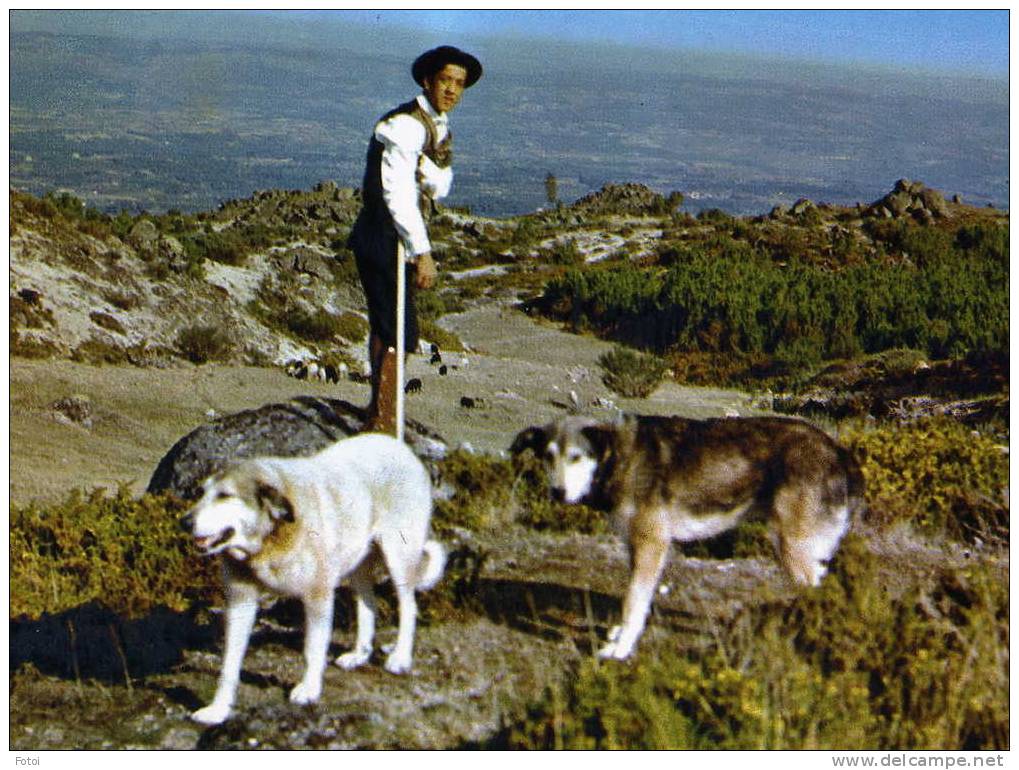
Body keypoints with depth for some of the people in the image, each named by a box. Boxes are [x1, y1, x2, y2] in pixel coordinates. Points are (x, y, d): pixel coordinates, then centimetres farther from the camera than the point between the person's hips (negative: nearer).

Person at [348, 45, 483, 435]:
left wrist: (432, 167, -4)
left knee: (385, 325, 19)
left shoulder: (439, 127, 12)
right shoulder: (406, 124, -19)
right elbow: (398, 192, -25)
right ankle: (381, 422, -2)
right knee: (397, 332, -9)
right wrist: (423, 252, -26)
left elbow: (440, 189, 15)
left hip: (403, 237, 10)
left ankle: (380, 414, 32)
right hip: (386, 238, -10)